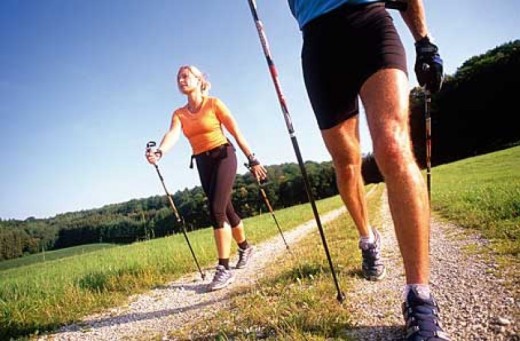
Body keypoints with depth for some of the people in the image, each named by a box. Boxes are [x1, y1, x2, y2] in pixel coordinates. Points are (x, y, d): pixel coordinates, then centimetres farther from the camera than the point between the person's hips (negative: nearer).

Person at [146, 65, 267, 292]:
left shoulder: (214, 103, -4)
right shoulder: (179, 113, 6)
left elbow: (236, 132, -4)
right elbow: (173, 134, -14)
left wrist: (252, 160, -6)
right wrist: (159, 152, -36)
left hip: (223, 156, -5)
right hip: (203, 163, 5)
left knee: (216, 210, -18)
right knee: (226, 211, 14)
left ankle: (224, 269, -12)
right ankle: (245, 247, 37)